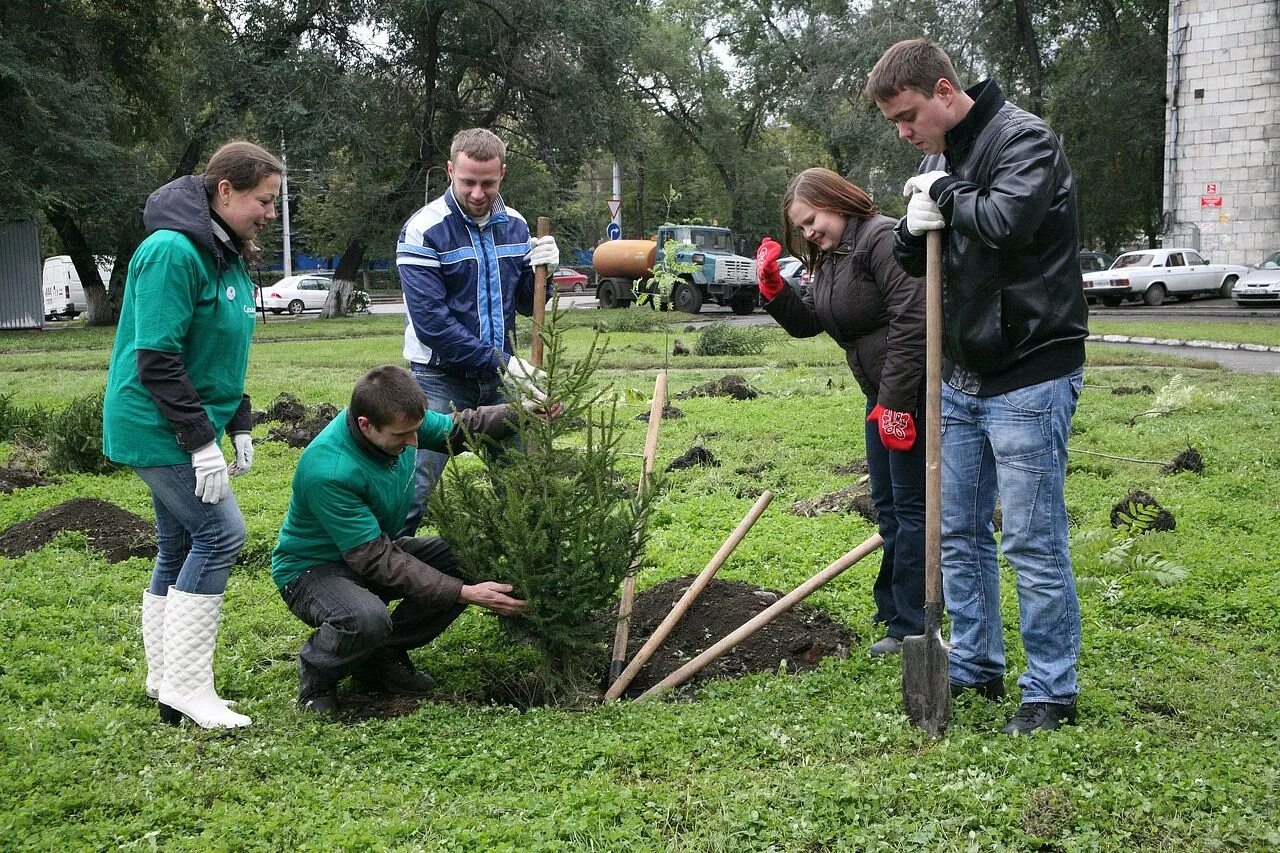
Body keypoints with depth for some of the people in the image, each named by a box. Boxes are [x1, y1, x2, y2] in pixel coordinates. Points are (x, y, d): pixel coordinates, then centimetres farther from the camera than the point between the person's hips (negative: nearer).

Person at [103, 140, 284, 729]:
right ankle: (186, 689, -7)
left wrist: (239, 426, 12)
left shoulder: (228, 256, 11)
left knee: (180, 546, 13)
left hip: (189, 426, 10)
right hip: (158, 427, -10)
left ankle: (166, 682, 22)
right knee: (219, 532, -13)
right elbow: (157, 359, -23)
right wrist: (201, 441, -23)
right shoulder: (173, 251, -20)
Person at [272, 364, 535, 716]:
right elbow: (377, 561, -31)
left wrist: (520, 412, -14)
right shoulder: (327, 472, -36)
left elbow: (459, 427, 5)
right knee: (367, 619, -39)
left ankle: (384, 656, 6)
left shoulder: (397, 420, -14)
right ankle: (316, 671, -4)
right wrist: (464, 594, -32)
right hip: (313, 568, -8)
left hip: (374, 549, 8)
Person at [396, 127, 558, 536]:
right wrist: (499, 361, -20)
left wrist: (542, 271, -9)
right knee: (415, 489, -10)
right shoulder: (423, 230, -12)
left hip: (499, 378, 6)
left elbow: (527, 305, 14)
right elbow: (430, 320, -19)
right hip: (442, 379, -6)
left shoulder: (514, 225, 6)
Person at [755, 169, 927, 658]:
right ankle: (893, 609, 27)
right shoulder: (829, 260, 15)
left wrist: (895, 401, -24)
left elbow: (911, 322, -24)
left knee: (910, 505, -5)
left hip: (912, 395, -10)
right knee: (886, 505, 16)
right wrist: (772, 287, 0)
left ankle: (908, 626, 0)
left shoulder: (883, 240, -17)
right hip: (882, 396, 10)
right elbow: (806, 323, 18)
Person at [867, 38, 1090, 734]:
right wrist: (915, 228, -6)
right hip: (962, 377, 9)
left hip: (1028, 376, -9)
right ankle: (976, 664, 29)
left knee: (1033, 541, -3)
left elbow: (1004, 222, -32)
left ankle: (1052, 692, 8)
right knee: (960, 532, 15)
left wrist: (944, 193, -14)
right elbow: (911, 259, 17)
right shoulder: (940, 157, 12)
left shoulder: (1024, 140, -14)